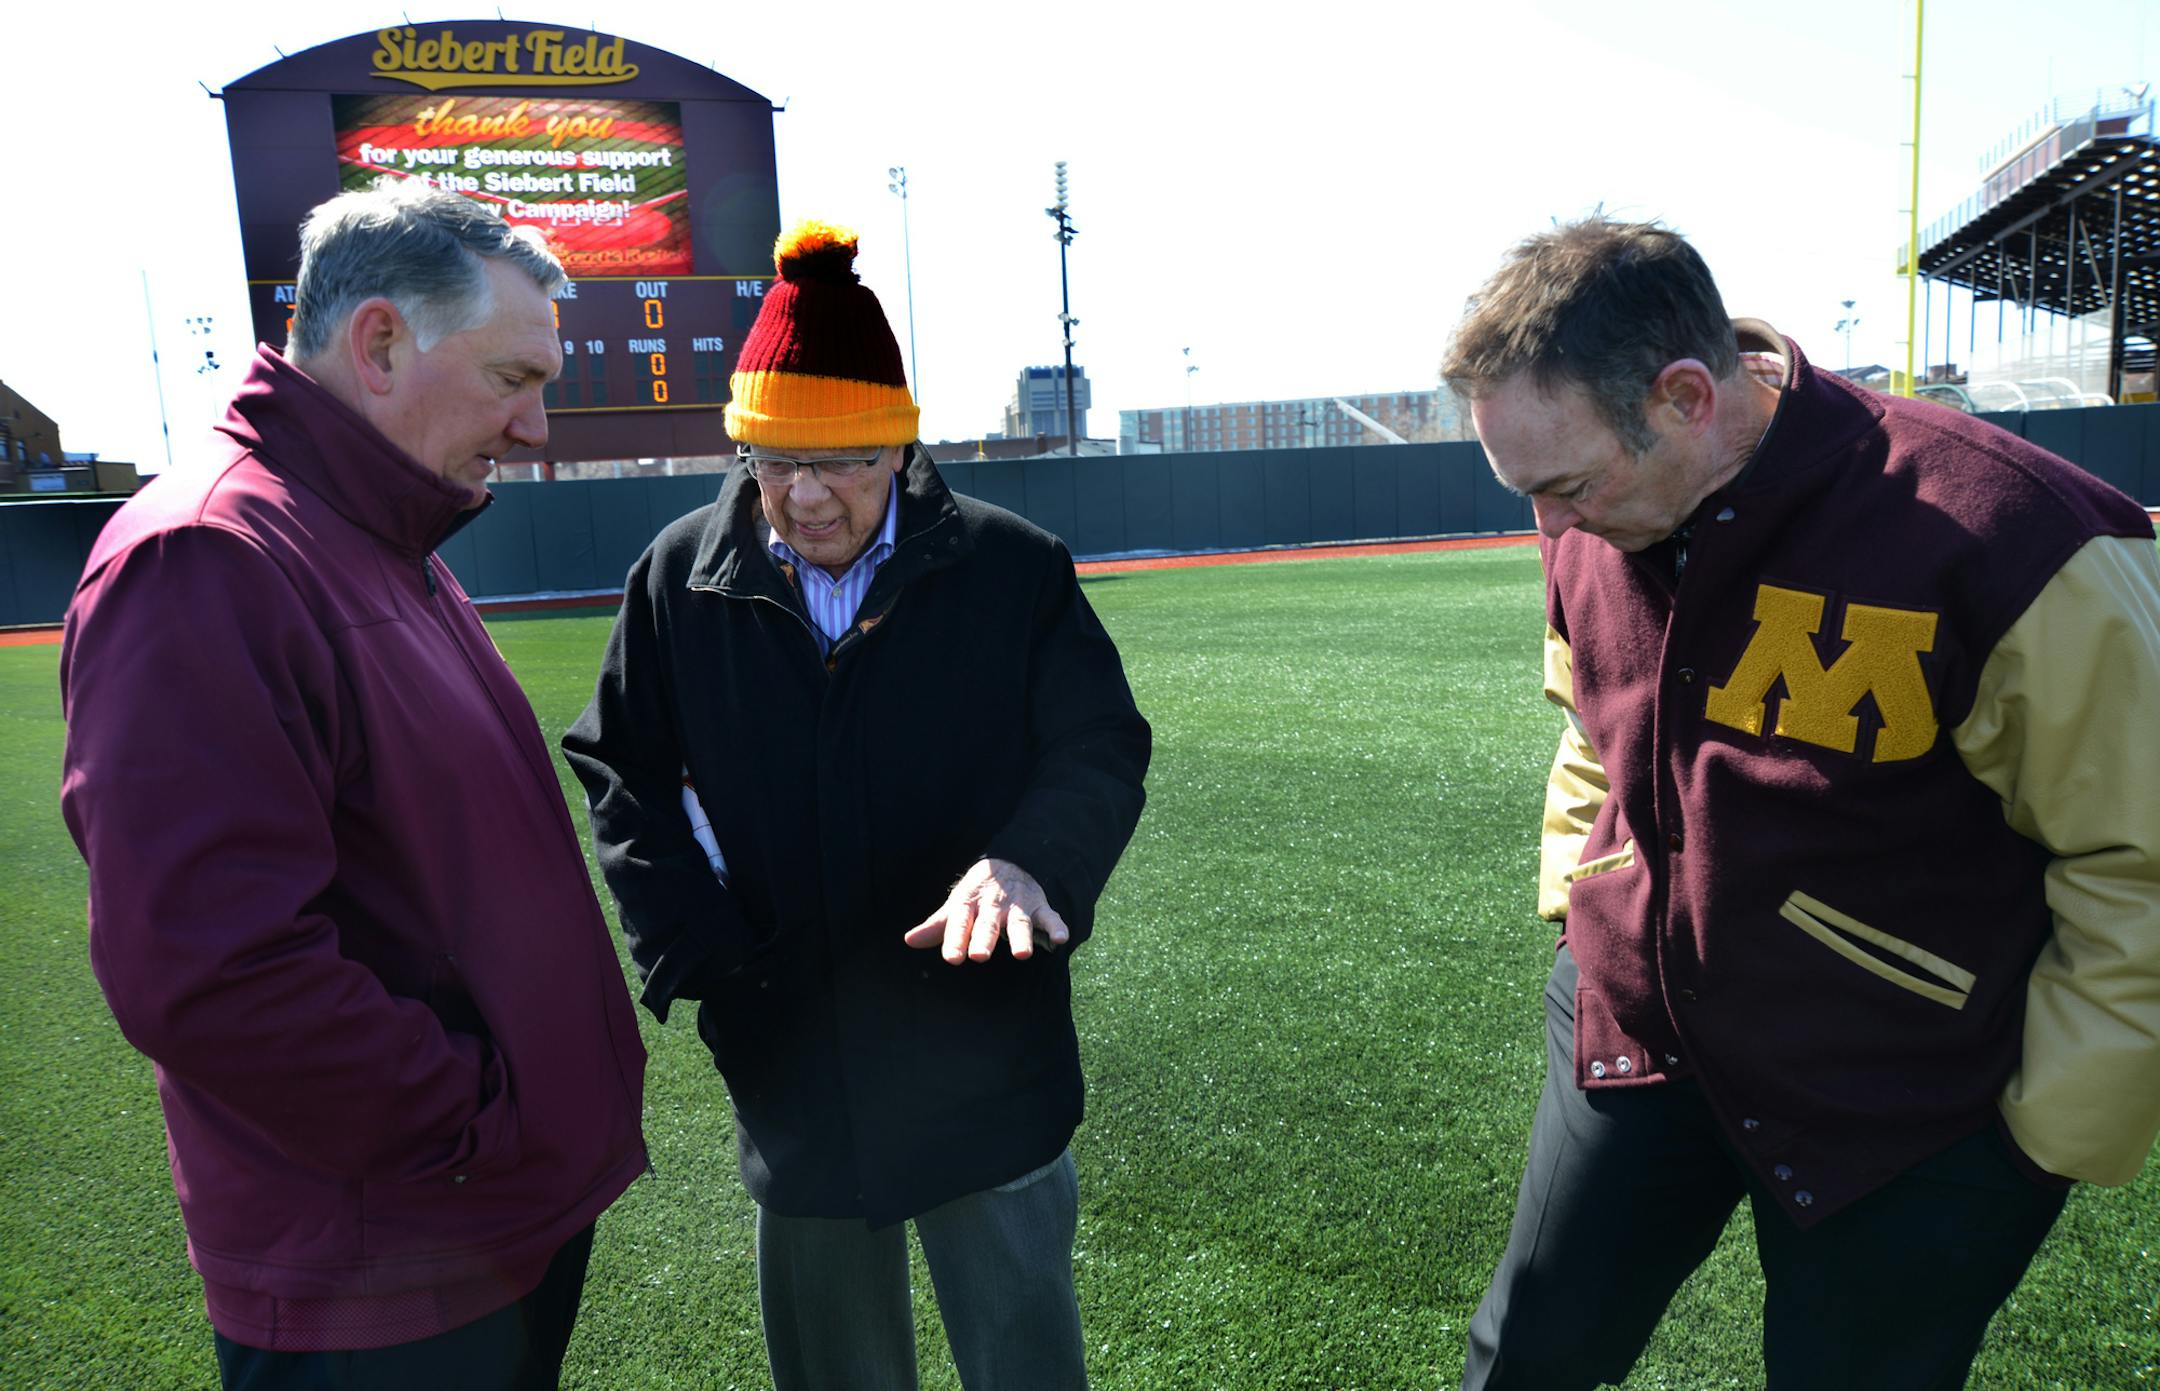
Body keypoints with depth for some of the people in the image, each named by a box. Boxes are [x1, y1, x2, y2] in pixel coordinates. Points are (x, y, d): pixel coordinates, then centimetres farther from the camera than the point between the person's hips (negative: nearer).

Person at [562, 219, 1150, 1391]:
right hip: (788, 1062, 3)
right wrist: (691, 942, -7)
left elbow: (1101, 749, -9)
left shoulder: (1012, 569, -10)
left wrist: (1028, 859, -29)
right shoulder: (681, 577, -3)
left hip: (985, 1059, -2)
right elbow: (623, 772, 4)